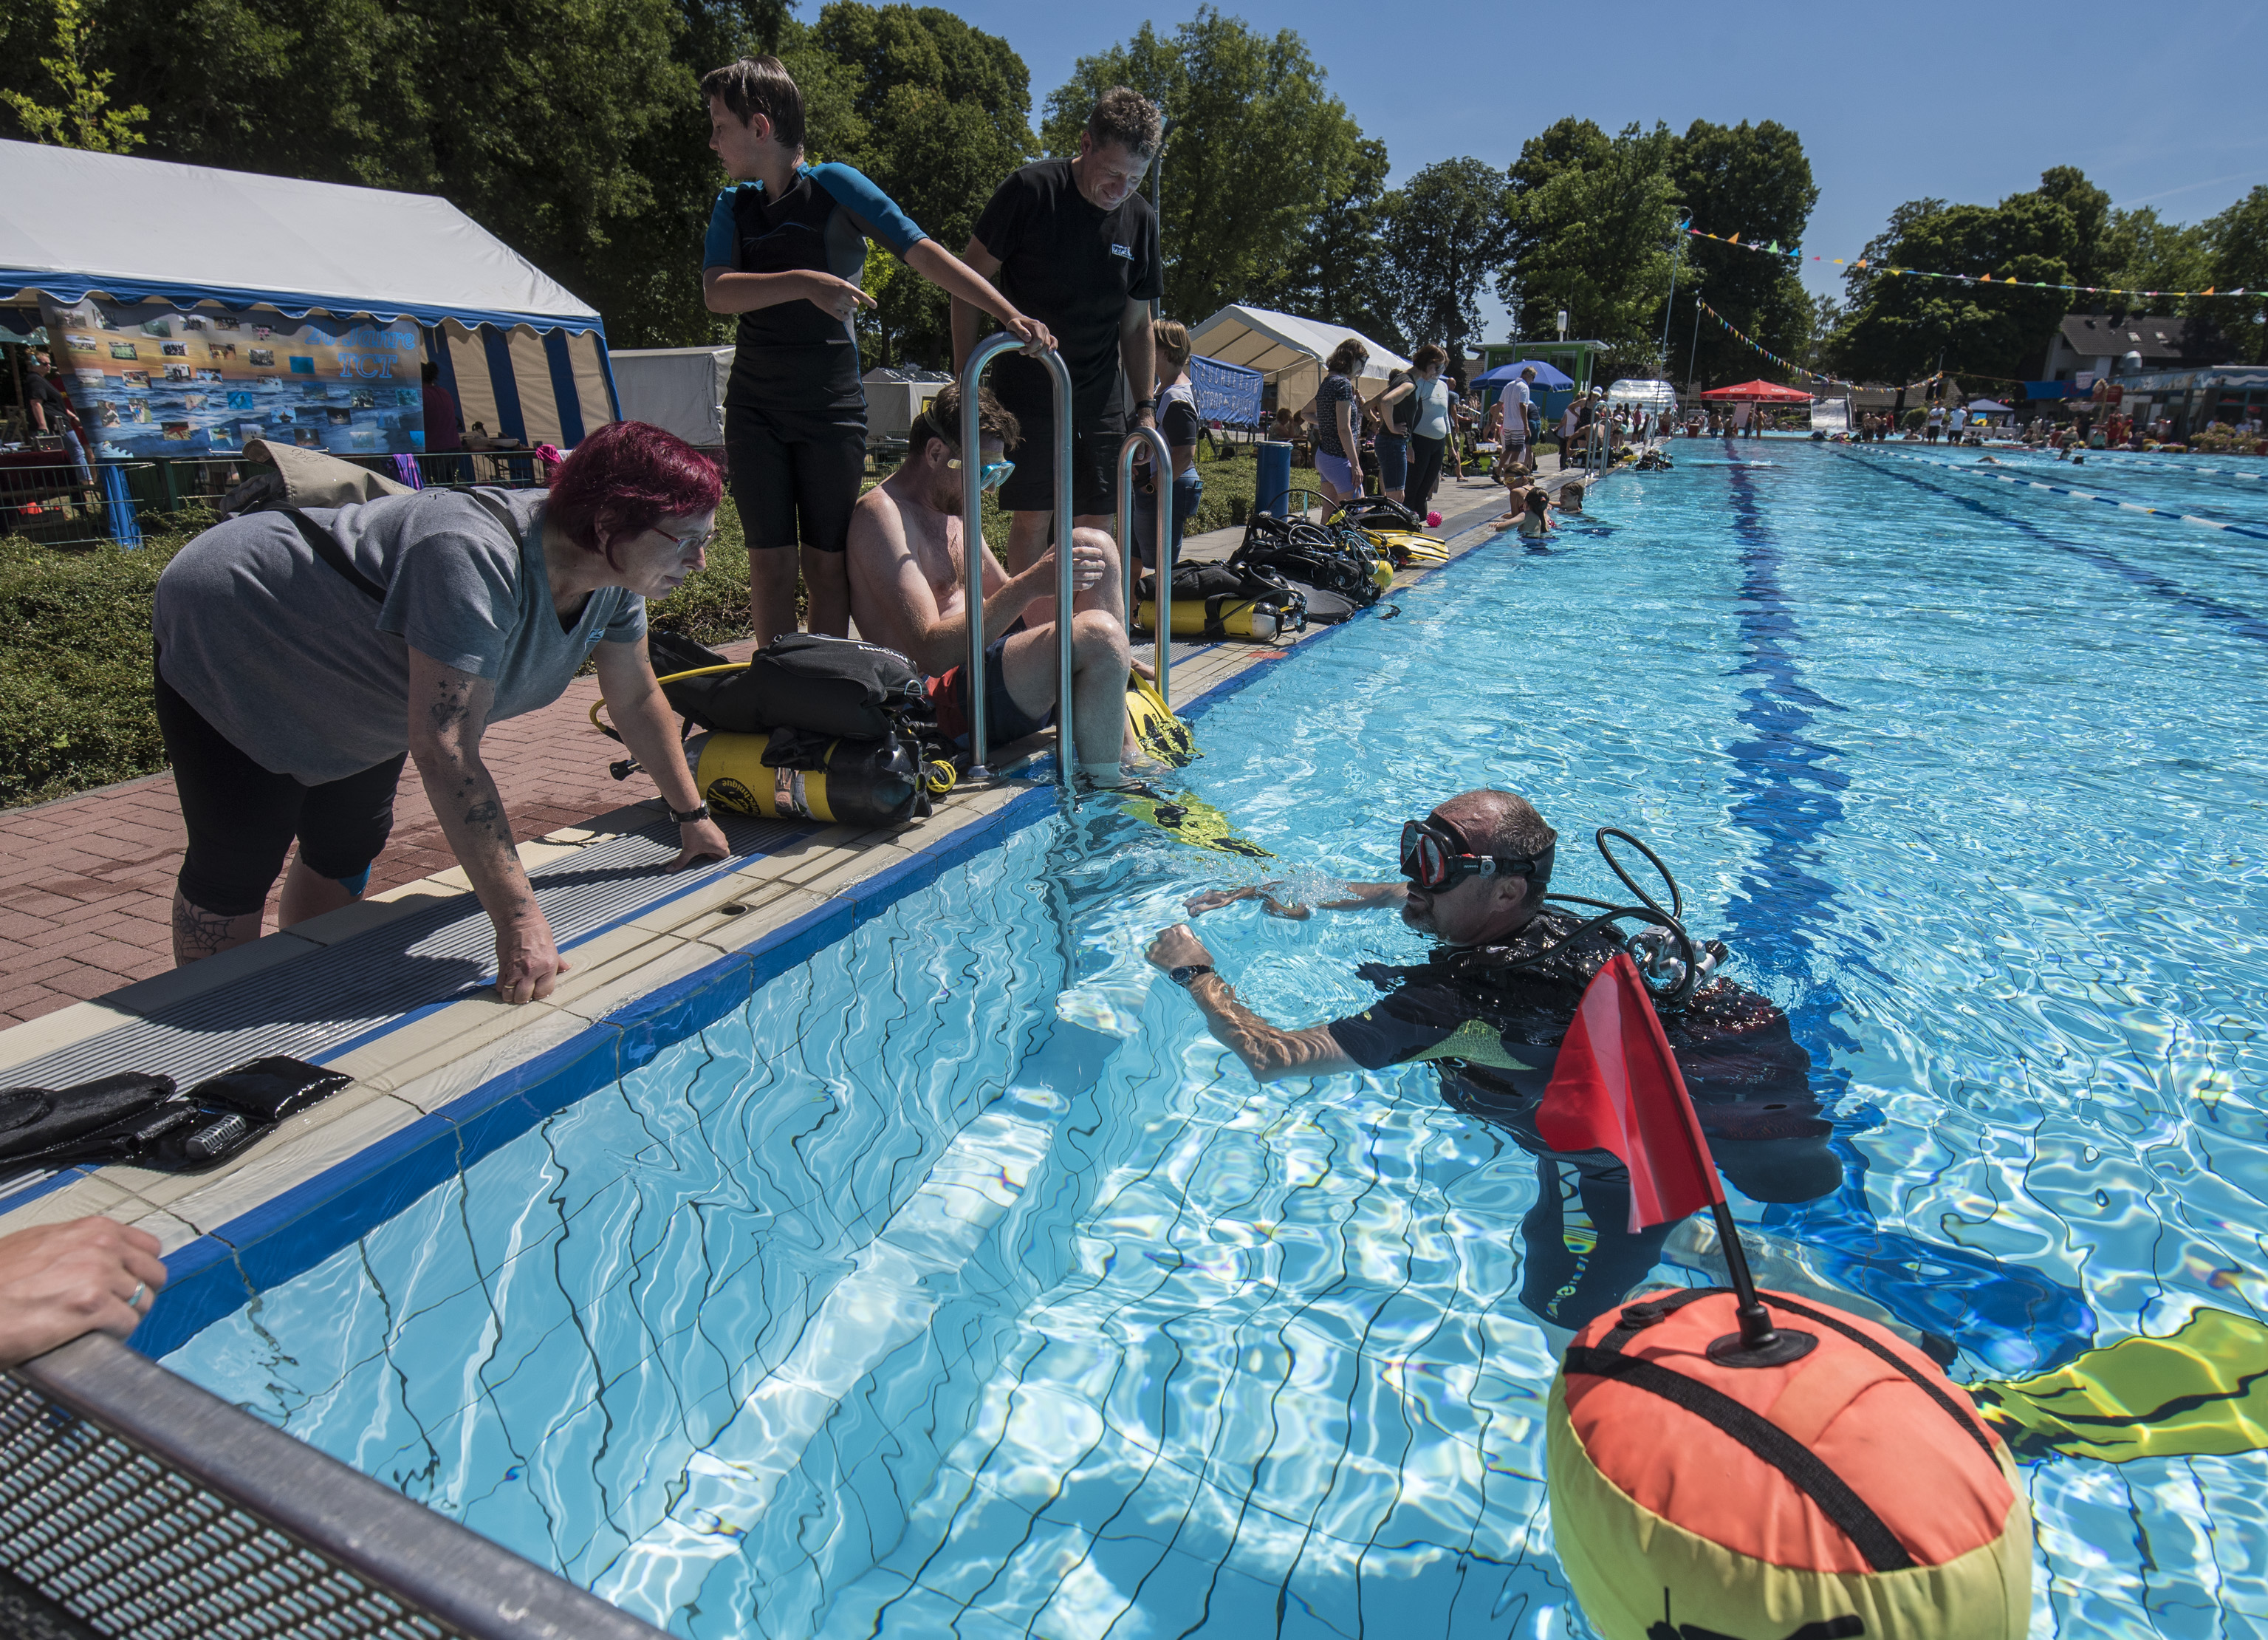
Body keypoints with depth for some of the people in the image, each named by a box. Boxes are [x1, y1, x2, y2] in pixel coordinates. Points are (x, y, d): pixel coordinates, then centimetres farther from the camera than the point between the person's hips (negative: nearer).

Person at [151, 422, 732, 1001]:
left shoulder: (614, 578, -17)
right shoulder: (475, 563, -42)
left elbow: (636, 698, -1)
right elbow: (446, 751, -45)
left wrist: (692, 816, 2)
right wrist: (518, 920, -46)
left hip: (351, 682, 7)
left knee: (347, 851, 13)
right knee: (237, 865, -1)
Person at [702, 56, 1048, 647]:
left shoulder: (835, 186, -3)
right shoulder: (733, 205, 9)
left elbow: (924, 253, -10)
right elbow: (717, 292, -8)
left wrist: (1008, 315, -21)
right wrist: (805, 282, -24)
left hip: (832, 408, -3)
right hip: (754, 409, 4)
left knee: (828, 562, 1)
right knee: (770, 560, 3)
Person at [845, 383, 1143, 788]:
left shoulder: (949, 506, 16)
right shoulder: (882, 514, -14)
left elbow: (1002, 595, 23)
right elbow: (931, 653, -25)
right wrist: (1028, 585, -31)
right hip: (953, 700, -10)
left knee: (1093, 546, 1)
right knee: (1097, 634, -32)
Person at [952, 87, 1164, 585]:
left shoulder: (1140, 219, 6)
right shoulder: (1031, 190, -8)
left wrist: (1145, 407, 8)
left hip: (1098, 397, 4)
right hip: (1026, 390, -4)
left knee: (1097, 522, 1)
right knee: (1033, 515, -7)